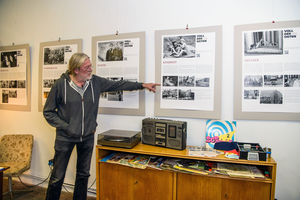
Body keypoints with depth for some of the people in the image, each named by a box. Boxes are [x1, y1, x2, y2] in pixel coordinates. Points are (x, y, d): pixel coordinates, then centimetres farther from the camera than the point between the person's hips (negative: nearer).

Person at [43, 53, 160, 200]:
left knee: (83, 175, 18)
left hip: (87, 137, 3)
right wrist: (65, 127, -13)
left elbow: (118, 85, 4)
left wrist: (142, 85, 3)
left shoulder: (95, 82, -3)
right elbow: (48, 112, -4)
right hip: (65, 138, -3)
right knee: (57, 177, 9)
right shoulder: (61, 84, -11)